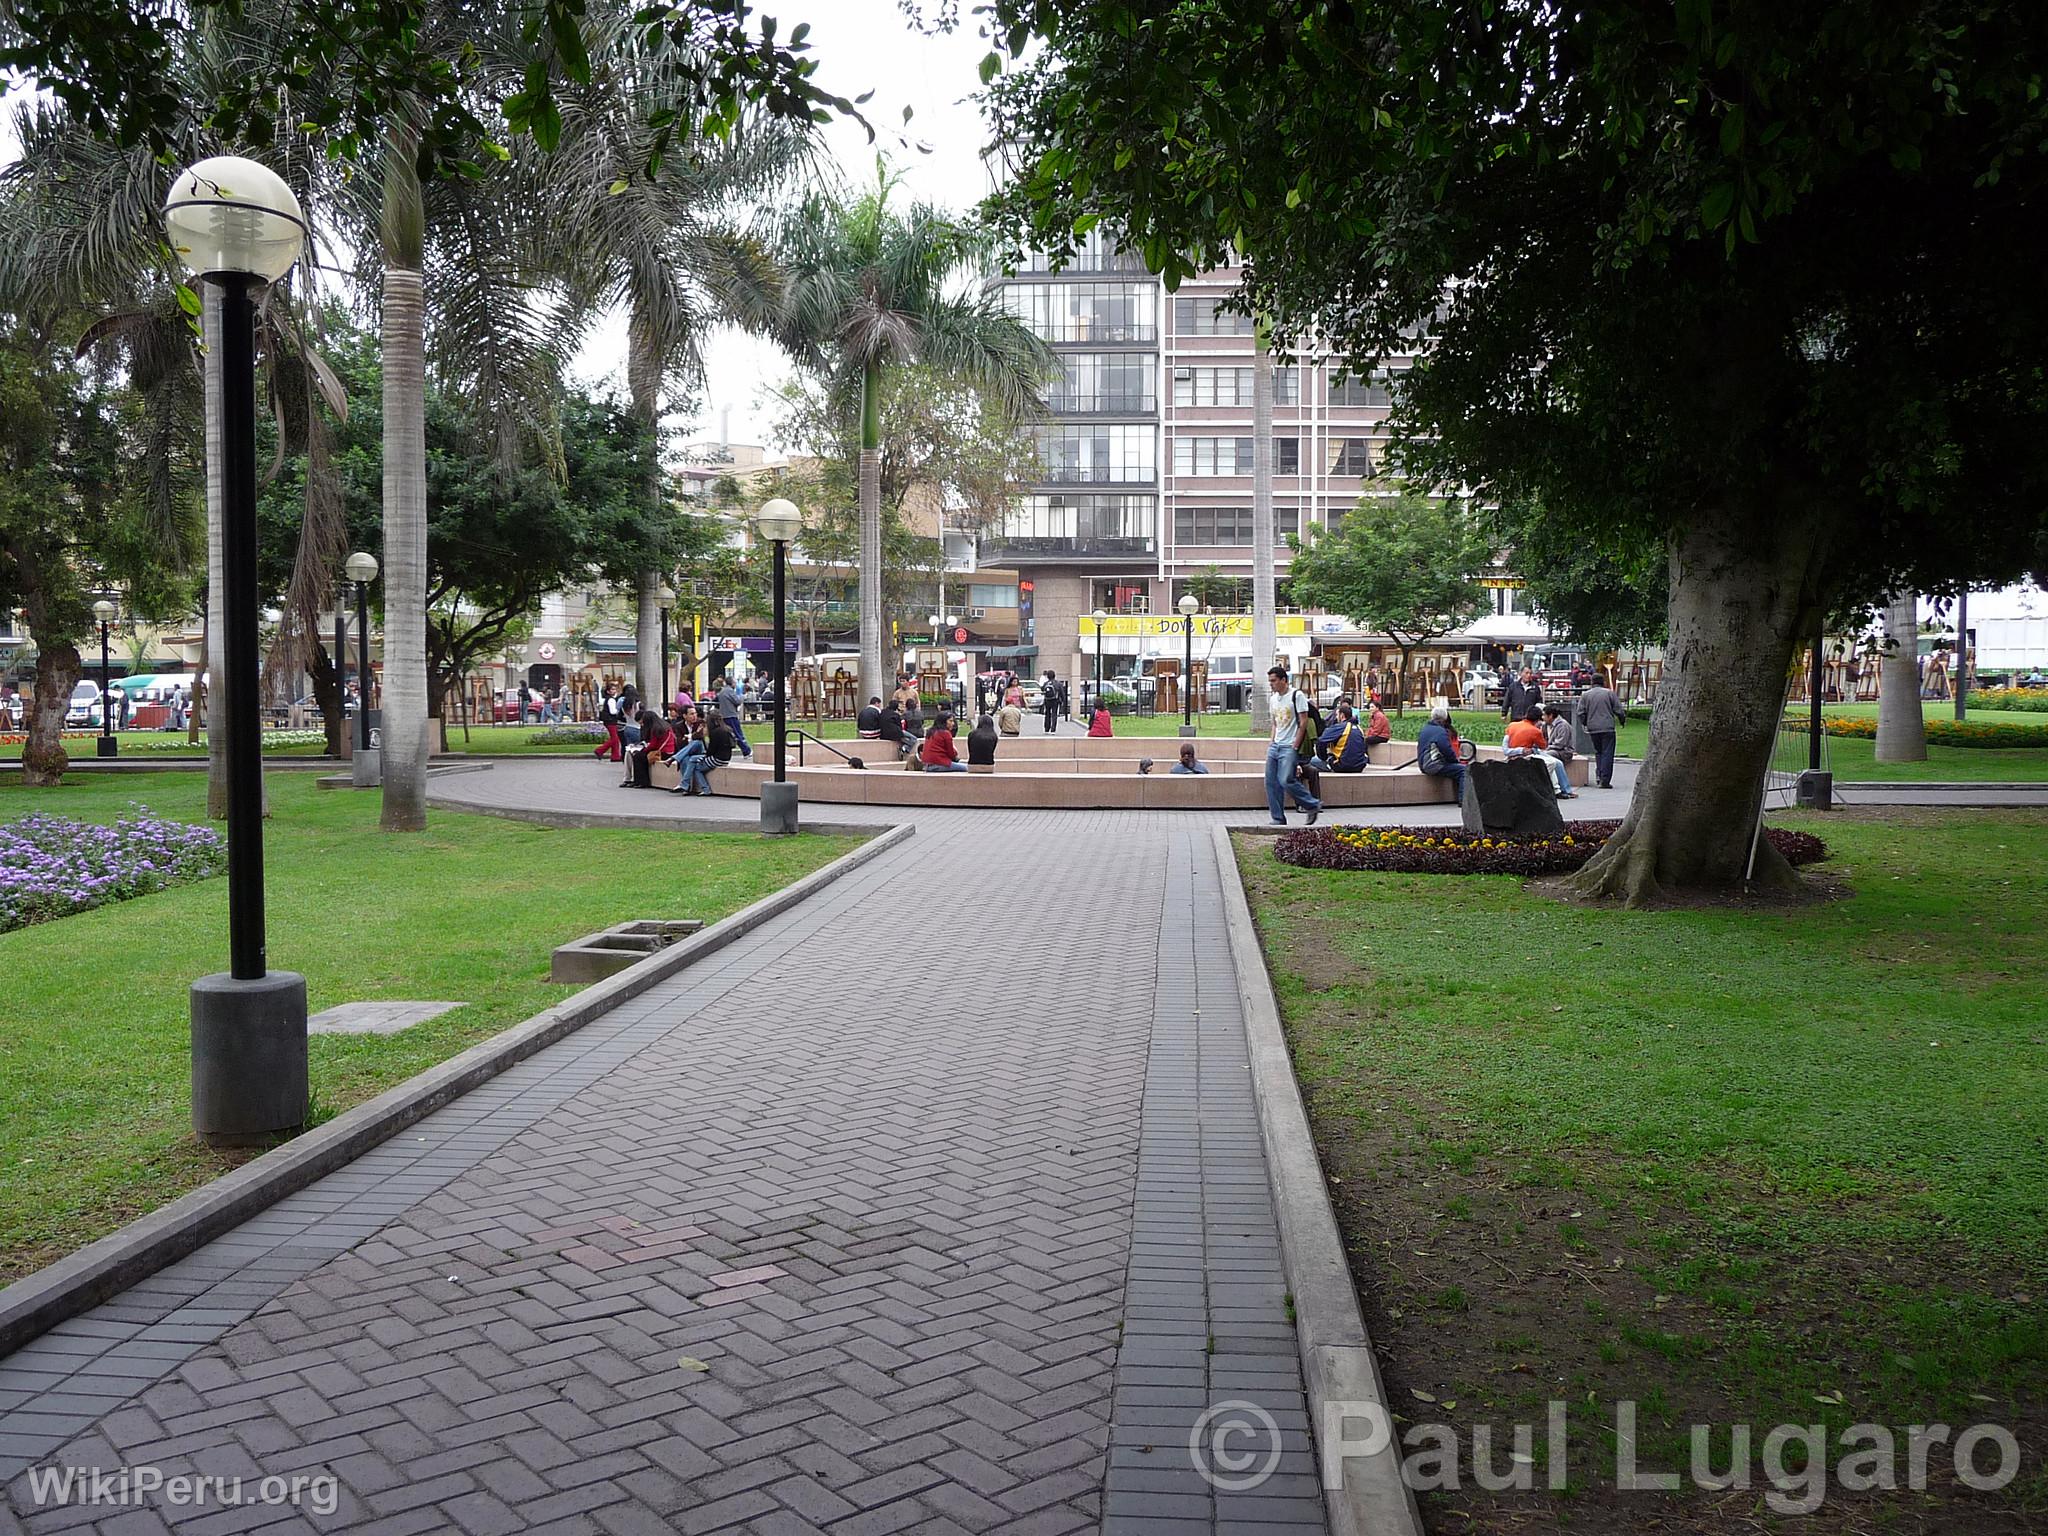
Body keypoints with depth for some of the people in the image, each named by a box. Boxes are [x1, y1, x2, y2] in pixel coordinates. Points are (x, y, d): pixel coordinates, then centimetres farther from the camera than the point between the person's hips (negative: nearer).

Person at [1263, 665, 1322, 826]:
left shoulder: (1297, 695, -8)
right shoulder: (1274, 698, 15)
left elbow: (1303, 722, -11)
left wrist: (1295, 746, -14)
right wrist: (1272, 742, 11)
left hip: (1289, 747, -8)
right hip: (1275, 746, 8)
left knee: (1286, 780, -16)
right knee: (1271, 782, 1)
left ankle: (1313, 805, 2)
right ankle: (1278, 818, 8)